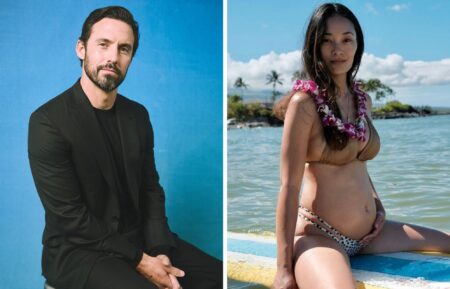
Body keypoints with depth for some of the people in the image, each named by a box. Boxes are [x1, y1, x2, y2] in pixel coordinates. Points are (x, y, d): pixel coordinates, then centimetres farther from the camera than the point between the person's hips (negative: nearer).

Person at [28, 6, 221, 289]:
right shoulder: (48, 122, -15)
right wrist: (138, 260, -18)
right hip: (77, 249, -5)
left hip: (137, 237, 6)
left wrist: (159, 252, -10)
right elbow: (69, 215, -18)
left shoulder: (137, 115, 5)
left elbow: (150, 189, 6)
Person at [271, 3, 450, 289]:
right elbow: (289, 185, -17)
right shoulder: (304, 102, -12)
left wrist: (378, 205, 8)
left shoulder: (363, 100, 10)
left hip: (368, 231, 8)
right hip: (319, 234, -8)